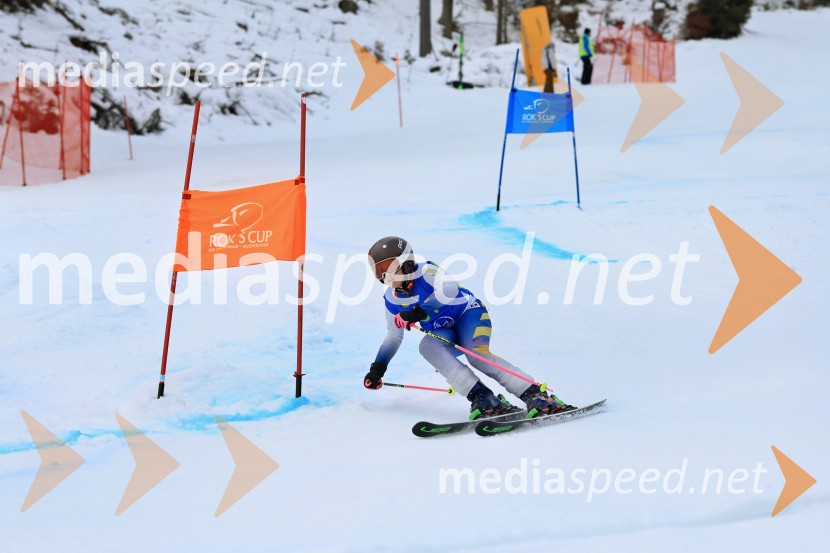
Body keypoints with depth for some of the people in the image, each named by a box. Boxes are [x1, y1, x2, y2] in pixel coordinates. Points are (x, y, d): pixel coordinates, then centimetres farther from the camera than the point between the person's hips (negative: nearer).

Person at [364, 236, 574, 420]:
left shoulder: (426, 271, -20)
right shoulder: (391, 299, -1)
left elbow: (449, 291, -41)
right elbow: (394, 337, 14)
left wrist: (418, 312, -44)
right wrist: (378, 368, 6)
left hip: (469, 313, -5)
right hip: (442, 333, 5)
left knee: (477, 354, -34)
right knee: (427, 346, -30)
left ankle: (537, 396, -37)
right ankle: (481, 398, -39)